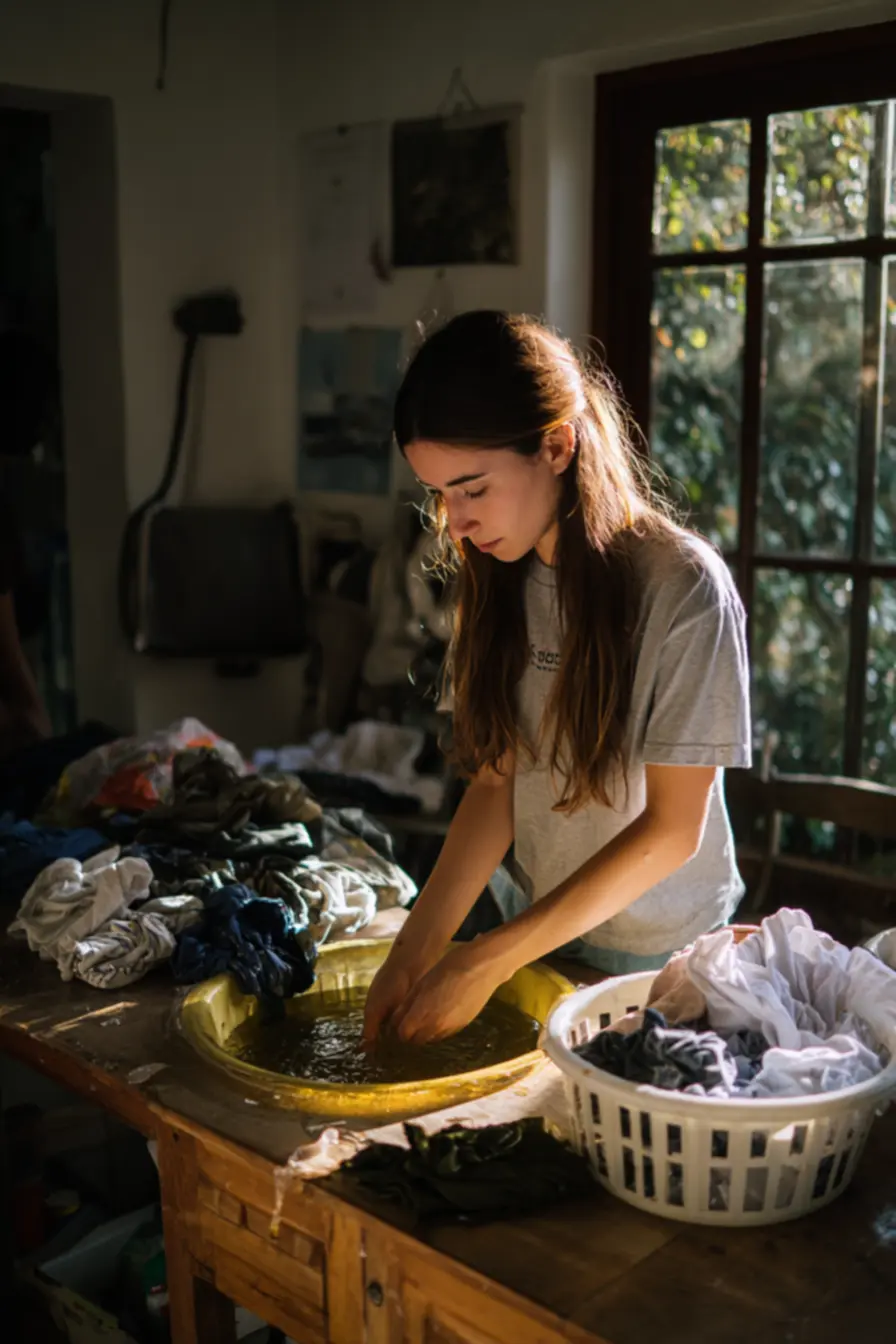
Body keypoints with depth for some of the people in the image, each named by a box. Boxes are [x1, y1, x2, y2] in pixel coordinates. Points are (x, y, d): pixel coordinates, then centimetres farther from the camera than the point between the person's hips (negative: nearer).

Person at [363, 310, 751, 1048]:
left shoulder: (684, 588, -23)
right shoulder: (501, 581, -4)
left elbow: (673, 829, -21)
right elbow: (498, 782, -4)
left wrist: (489, 961, -23)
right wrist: (417, 949, -15)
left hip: (658, 956, -5)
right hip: (538, 929, 5)